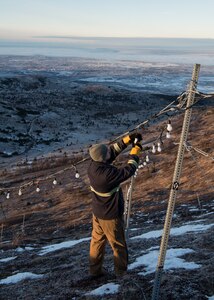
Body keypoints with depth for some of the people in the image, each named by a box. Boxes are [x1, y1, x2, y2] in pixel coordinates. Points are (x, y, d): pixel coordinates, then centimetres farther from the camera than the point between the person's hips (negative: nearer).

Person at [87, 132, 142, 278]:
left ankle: (95, 270, 38)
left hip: (97, 213, 7)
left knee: (97, 241, 22)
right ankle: (121, 271, 35)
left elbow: (113, 151, -3)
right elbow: (128, 171, -25)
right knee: (118, 244, 16)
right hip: (111, 216, -7)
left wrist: (128, 139, -7)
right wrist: (135, 151, -13)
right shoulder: (108, 173, -36)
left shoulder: (93, 165, -13)